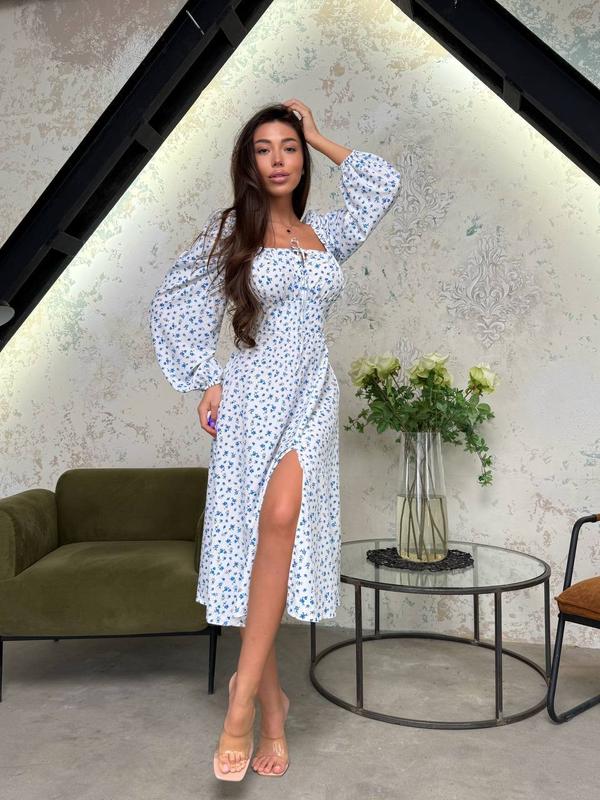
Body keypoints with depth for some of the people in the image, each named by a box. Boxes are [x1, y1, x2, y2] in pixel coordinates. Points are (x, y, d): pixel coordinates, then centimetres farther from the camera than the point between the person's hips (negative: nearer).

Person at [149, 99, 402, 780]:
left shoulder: (325, 233, 16)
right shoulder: (228, 228, 6)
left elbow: (384, 182, 21)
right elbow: (172, 304, 7)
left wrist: (320, 139, 23)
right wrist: (207, 381, -1)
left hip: (311, 397, 2)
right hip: (252, 396, -1)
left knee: (281, 521, -23)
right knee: (253, 538, -3)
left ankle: (244, 695, -15)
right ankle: (271, 702, 11)